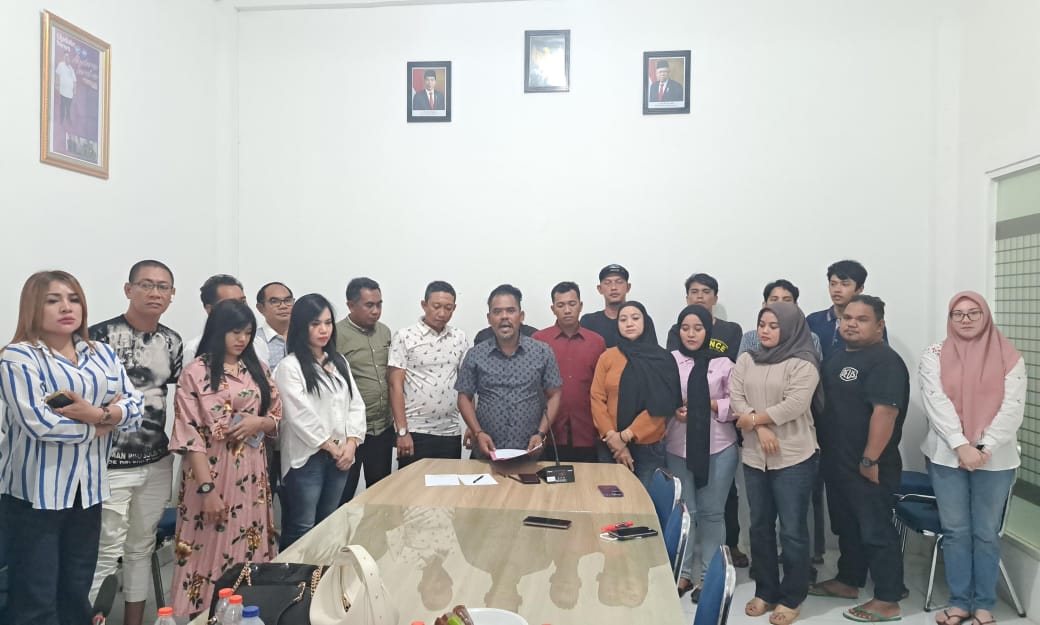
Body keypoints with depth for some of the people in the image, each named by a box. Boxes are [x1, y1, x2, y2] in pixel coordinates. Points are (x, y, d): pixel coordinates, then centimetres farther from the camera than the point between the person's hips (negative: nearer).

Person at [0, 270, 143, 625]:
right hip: (36, 491, -5)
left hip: (87, 488, 5)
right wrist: (102, 423, -9)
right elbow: (38, 422, -20)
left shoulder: (101, 354, 10)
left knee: (77, 592, 15)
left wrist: (98, 414, -18)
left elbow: (134, 405, 1)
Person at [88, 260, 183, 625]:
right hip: (110, 465, -5)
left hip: (157, 463, 5)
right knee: (107, 554, 0)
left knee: (142, 547, 17)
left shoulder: (172, 342, 6)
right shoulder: (100, 336, -10)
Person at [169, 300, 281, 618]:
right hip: (210, 473, -4)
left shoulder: (259, 369, 8)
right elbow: (189, 434, -11)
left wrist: (259, 422, -10)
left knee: (249, 551, 11)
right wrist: (208, 488, -15)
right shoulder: (195, 372, -7)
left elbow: (277, 418, 14)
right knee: (210, 550, 3)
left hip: (250, 475, 5)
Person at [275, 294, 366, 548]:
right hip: (307, 457, -6)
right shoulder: (289, 366, -8)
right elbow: (300, 415, -14)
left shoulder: (339, 362, 12)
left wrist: (351, 443, -5)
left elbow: (355, 404, 8)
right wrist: (331, 447, -10)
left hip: (340, 456, 6)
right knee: (301, 529, 0)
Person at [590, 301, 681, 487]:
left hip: (649, 446, -1)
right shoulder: (607, 357, 3)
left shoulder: (662, 359, -1)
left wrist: (626, 435, -12)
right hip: (611, 446, 1)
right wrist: (612, 437, -11)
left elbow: (661, 406, -8)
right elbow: (597, 398, -1)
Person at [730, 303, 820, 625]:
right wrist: (761, 427, -15)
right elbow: (735, 397, -1)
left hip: (794, 457, -5)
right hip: (754, 456, 5)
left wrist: (752, 419, -12)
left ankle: (791, 598, 19)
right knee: (760, 526, 14)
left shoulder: (803, 362, -8)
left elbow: (795, 405, -19)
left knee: (792, 530, 4)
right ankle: (765, 591, 29)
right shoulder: (746, 360, 9)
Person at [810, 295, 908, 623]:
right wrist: (823, 448, 16)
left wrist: (870, 460, -24)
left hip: (867, 466, -9)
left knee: (876, 531, 1)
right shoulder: (837, 357, 12)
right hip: (836, 462, 9)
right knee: (846, 527, 20)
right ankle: (848, 581, 34)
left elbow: (885, 411, -23)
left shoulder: (885, 361, -16)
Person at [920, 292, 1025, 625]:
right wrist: (962, 446, -17)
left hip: (995, 458, 0)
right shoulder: (934, 356, 1)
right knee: (955, 531, 7)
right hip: (946, 456, 0)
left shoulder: (1009, 357, 1)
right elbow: (936, 403, -8)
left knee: (987, 533, 7)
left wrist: (985, 448, -14)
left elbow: (1012, 407, -6)